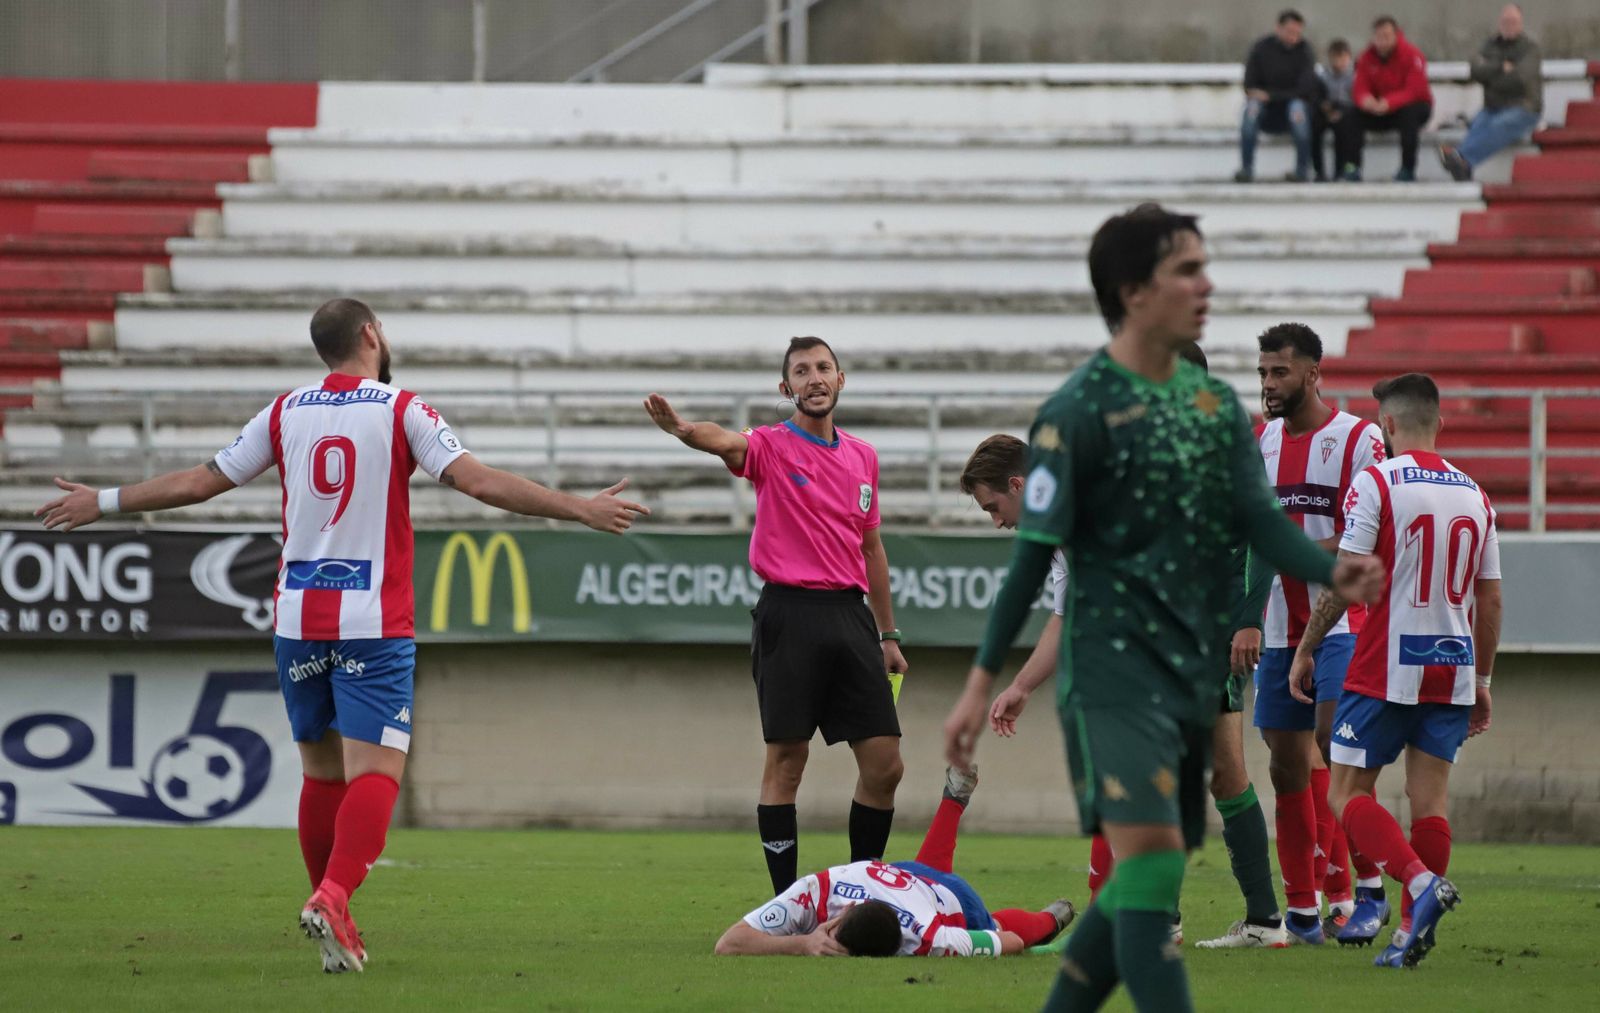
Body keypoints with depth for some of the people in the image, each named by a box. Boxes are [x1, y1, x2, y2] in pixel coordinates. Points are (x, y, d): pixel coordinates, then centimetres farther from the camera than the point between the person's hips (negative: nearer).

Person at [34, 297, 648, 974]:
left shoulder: (286, 413, 7)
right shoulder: (402, 411, -4)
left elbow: (201, 482, 11)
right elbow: (478, 482, -13)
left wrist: (104, 503, 24)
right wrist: (580, 509, -11)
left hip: (298, 616, 4)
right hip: (374, 624, -4)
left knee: (322, 773, 14)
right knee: (375, 772, -8)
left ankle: (334, 922, 15)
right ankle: (333, 897, -29)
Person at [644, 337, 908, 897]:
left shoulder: (862, 456, 15)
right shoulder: (772, 447, -1)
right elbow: (723, 441, -24)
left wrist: (888, 634, 21)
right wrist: (680, 428, -47)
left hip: (850, 616, 5)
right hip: (790, 614, -5)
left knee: (884, 766, 2)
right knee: (786, 760, -4)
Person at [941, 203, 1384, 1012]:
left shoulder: (1214, 402, 11)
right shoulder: (1079, 413, -9)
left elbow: (1259, 522, 3)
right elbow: (1034, 553, -8)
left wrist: (1334, 572, -18)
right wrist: (982, 682, -8)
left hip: (1195, 673, 7)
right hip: (1112, 671, -7)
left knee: (1143, 882, 10)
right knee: (1152, 852, -18)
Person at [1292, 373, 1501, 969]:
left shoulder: (1376, 483, -7)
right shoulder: (1474, 496, 10)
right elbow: (1490, 600, 12)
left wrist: (1305, 650, -2)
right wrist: (1481, 681, 20)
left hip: (1388, 665, -5)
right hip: (1454, 667, 5)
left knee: (1348, 792, 1)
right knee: (1430, 796, 5)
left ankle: (1422, 881, -20)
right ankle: (1414, 931, 0)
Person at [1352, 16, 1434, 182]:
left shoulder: (1411, 55, -19)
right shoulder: (1367, 57, -6)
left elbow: (1415, 91, -27)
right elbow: (1360, 89, -11)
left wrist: (1389, 103, -43)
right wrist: (1365, 100, -38)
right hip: (1381, 110, 4)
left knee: (1409, 113, -39)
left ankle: (1407, 169, -30)